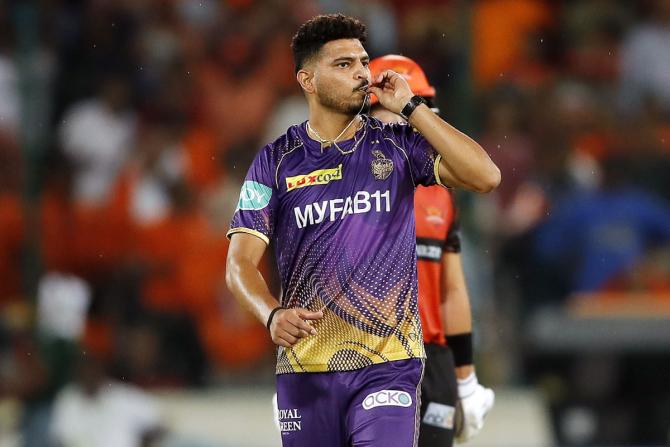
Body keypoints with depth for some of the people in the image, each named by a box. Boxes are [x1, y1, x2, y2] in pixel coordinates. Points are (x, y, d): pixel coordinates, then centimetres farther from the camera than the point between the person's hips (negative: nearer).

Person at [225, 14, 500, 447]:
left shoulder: (397, 145, 5)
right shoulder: (276, 161, 5)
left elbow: (485, 176, -9)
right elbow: (241, 262, 0)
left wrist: (411, 107, -8)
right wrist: (272, 314, -21)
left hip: (388, 366, -1)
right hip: (304, 368, 1)